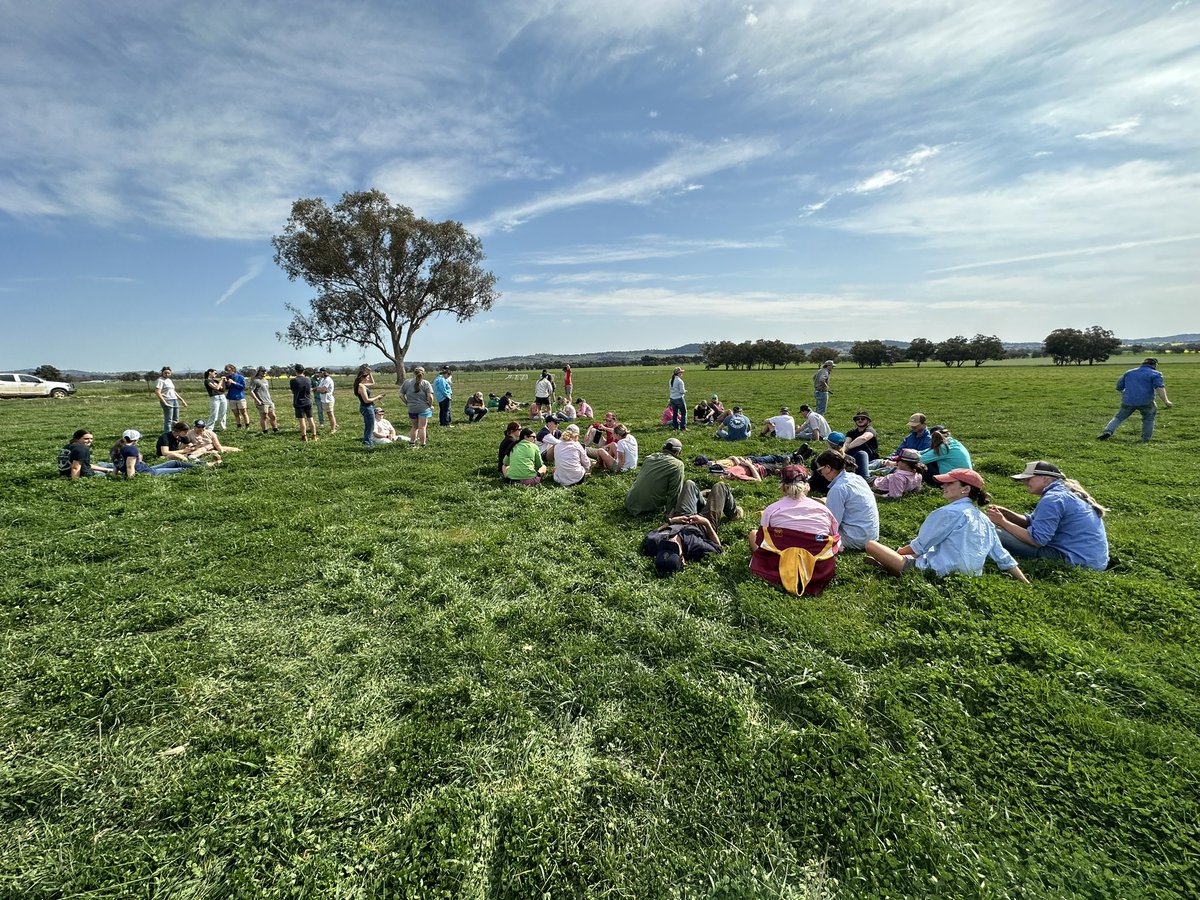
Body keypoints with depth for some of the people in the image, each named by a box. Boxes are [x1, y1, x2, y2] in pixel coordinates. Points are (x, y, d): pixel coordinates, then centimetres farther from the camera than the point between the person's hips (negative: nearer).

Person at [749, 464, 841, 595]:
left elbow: (760, 542, 2)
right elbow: (836, 544, 9)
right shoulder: (823, 510, 2)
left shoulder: (772, 509, -3)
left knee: (753, 534, 23)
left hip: (776, 571, -2)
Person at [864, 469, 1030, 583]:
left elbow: (919, 546, -6)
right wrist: (1026, 584, 25)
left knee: (871, 545, -14)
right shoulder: (984, 519, 13)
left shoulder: (949, 512, -12)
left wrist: (897, 552, 10)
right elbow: (1003, 557, 14)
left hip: (937, 574, -9)